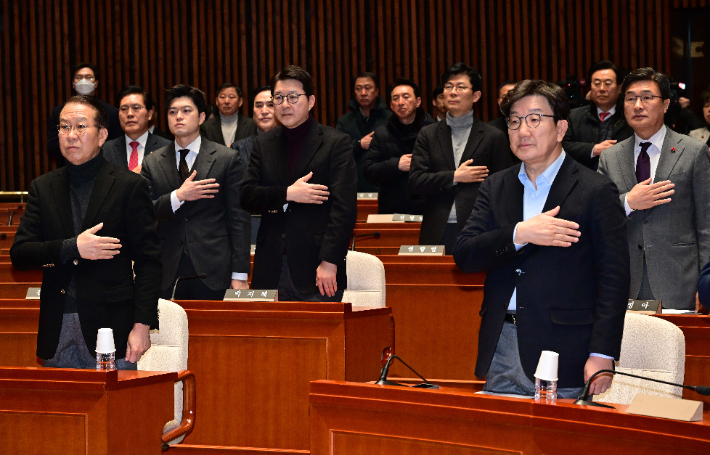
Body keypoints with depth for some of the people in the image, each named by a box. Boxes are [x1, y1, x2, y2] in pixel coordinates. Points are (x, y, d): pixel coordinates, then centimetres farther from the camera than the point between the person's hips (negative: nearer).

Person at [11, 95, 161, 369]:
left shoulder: (130, 186, 0)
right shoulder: (43, 188, 11)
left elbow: (148, 261, -2)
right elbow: (19, 254, 4)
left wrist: (142, 325, -10)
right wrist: (72, 247, -12)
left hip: (110, 327, -3)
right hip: (57, 333, 3)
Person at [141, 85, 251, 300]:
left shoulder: (227, 159, 3)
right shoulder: (152, 163, 11)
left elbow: (239, 219, 0)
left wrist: (240, 275, -5)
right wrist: (177, 197, -14)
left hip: (212, 274, -2)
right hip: (167, 276, 2)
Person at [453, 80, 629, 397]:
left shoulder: (596, 191, -1)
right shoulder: (495, 187, 14)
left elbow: (614, 279, -5)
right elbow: (463, 256, 3)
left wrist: (602, 354, -13)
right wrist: (519, 234, -14)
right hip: (500, 351, 4)